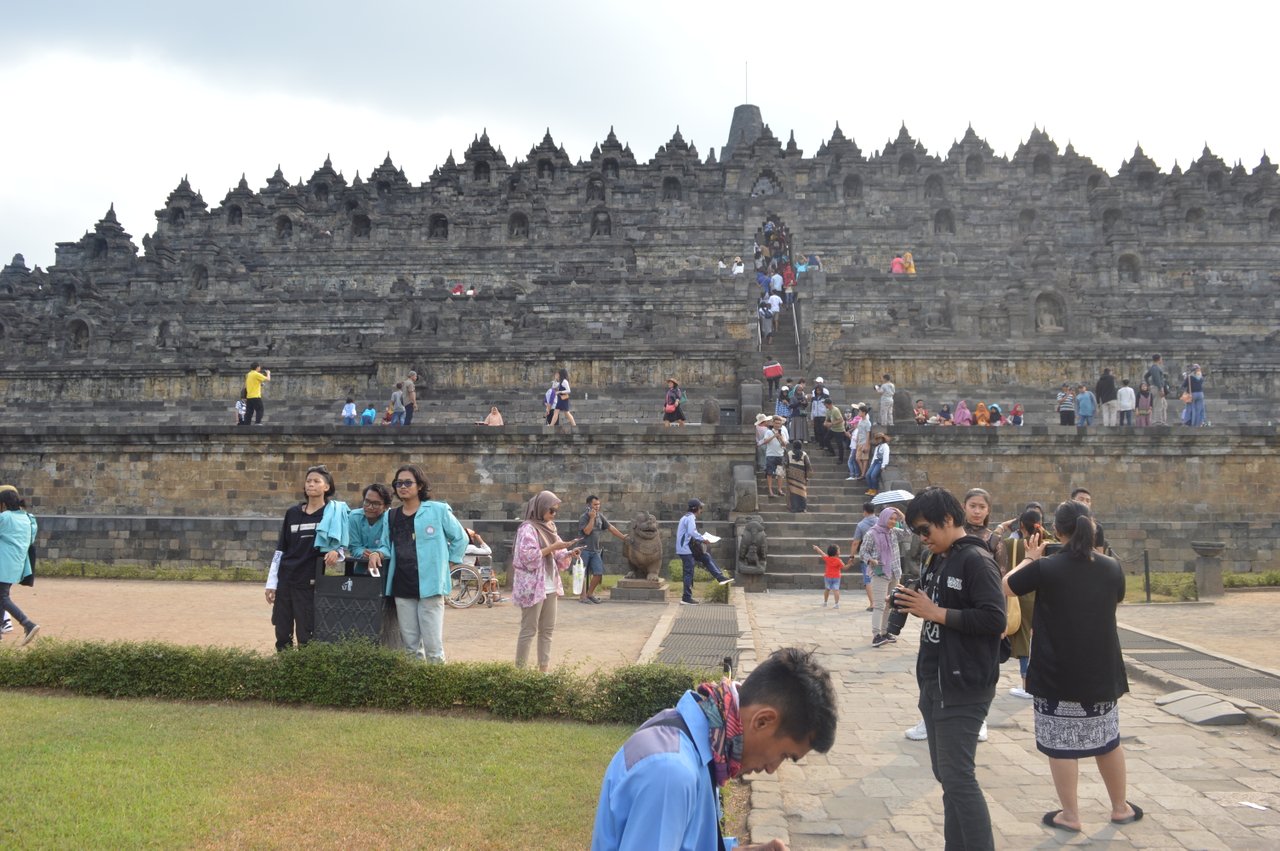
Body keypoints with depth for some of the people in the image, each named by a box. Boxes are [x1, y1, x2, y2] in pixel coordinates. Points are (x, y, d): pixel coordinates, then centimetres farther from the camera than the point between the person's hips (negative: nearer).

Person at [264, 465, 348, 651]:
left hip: (310, 582, -4)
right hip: (285, 580, 4)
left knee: (306, 637, -2)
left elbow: (343, 547, 2)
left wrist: (336, 553, -21)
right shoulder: (293, 512, 9)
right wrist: (271, 583, 8)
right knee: (282, 635, 9)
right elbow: (280, 550, 11)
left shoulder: (335, 512, -1)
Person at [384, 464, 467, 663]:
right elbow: (388, 547, 20)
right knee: (410, 646, 9)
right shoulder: (391, 516, 11)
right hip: (402, 589, 4)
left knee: (433, 646, -5)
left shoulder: (438, 510, -1)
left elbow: (460, 538, 7)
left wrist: (447, 566, 5)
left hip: (430, 586, -4)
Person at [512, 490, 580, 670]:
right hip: (533, 587, -8)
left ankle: (544, 668, 17)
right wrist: (552, 548, -18)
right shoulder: (528, 528, -11)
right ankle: (520, 670, -1)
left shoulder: (548, 527, 14)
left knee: (547, 630, 11)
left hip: (550, 587, 8)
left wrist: (568, 554, 0)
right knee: (529, 630, -5)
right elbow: (528, 556, -19)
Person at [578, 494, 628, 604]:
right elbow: (587, 531, -23)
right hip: (584, 549, -6)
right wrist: (592, 518, -19)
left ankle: (590, 594, 17)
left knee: (599, 573, 2)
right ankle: (583, 596, 6)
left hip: (595, 550, 6)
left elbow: (610, 527, 14)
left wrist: (622, 537, 14)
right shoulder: (584, 517, -10)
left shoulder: (600, 516, 8)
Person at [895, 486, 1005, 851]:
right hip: (935, 684, 9)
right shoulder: (937, 560, 13)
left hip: (964, 688, -9)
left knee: (958, 778, -7)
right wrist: (913, 604, 0)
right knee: (945, 775, 14)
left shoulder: (976, 560, -14)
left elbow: (994, 619, -23)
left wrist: (935, 613, -21)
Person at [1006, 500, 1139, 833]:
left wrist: (1030, 559, 11)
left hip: (1058, 674, -4)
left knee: (1061, 744, 6)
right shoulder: (1111, 567, -3)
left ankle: (1070, 815, 12)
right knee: (1108, 740, 19)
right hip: (1101, 671, 4)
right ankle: (1120, 807, 32)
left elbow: (1006, 586, -1)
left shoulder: (1044, 568, -15)